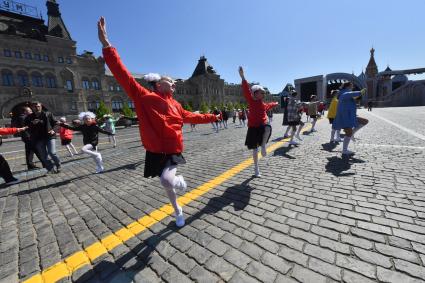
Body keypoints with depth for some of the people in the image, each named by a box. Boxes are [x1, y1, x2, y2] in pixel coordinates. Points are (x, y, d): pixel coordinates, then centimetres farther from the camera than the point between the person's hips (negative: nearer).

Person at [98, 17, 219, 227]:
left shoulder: (175, 105, 6)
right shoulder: (145, 97, -6)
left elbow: (192, 117, 19)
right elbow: (123, 76, -13)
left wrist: (213, 117, 25)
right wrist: (106, 45, -20)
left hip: (173, 151, 2)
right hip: (155, 152, -1)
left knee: (167, 180, -26)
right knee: (167, 184, 15)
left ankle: (180, 181, 12)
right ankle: (178, 211, 43)